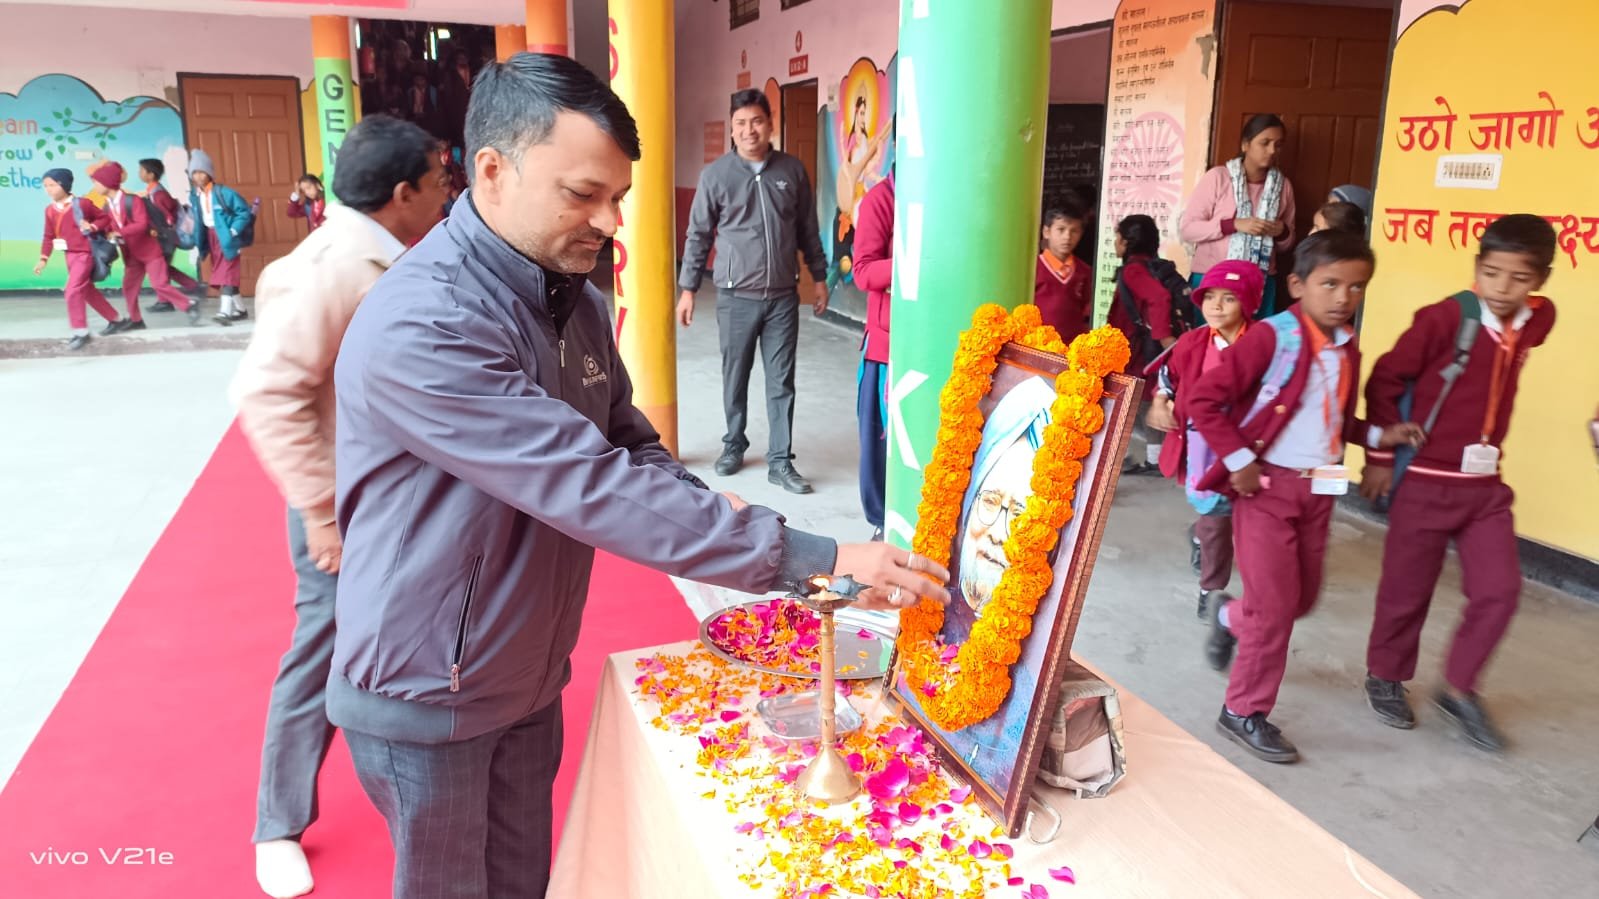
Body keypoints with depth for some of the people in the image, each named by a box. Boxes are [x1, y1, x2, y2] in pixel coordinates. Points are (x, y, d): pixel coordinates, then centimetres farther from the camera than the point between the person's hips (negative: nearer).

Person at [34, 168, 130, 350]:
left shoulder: (81, 204, -11)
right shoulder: (50, 210, 7)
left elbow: (105, 218, -2)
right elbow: (49, 236, 10)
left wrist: (92, 226, -20)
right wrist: (43, 258, 4)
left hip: (84, 253, -7)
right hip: (69, 255, 8)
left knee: (72, 291, -14)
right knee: (88, 291, 15)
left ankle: (81, 333, -6)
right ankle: (117, 320, 28)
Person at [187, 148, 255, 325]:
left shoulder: (224, 193, -13)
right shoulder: (194, 196, 4)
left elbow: (245, 212, -12)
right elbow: (196, 221, 12)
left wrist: (233, 231, -17)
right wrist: (198, 243, 3)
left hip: (226, 237, -7)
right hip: (210, 237, 7)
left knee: (227, 273, -13)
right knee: (219, 275, 11)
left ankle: (225, 311, -19)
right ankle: (239, 309, 21)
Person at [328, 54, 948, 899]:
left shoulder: (575, 300, 0)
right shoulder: (420, 327, -29)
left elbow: (627, 449, 8)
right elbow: (591, 487, -34)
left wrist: (703, 508, -14)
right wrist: (809, 558, -33)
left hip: (530, 679, 7)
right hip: (427, 698, -7)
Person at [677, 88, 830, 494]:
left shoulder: (792, 170, 3)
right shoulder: (715, 175, -2)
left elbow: (808, 230, 11)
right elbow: (698, 236, 2)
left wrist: (820, 278, 12)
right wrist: (687, 289, 0)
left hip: (783, 296, 1)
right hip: (736, 297, -1)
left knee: (782, 382, 3)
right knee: (735, 377, 10)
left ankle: (780, 462, 10)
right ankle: (734, 445, 29)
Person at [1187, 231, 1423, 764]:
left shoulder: (1347, 350, 7)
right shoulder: (1270, 338, -17)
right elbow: (1204, 400, -19)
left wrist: (1379, 436, 4)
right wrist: (1238, 460, -19)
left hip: (1318, 489, 7)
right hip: (1267, 486, -7)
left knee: (1302, 598, 17)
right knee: (1275, 605, -3)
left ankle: (1231, 619, 47)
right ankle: (1244, 712, 13)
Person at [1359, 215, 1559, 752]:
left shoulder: (1537, 321, 0)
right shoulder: (1444, 318, -18)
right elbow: (1385, 380, -12)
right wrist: (1381, 457, -8)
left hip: (1485, 484, 5)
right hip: (1426, 481, -5)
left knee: (1500, 589, 3)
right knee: (1407, 590, 8)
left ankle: (1459, 690, 21)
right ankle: (1386, 678, 29)